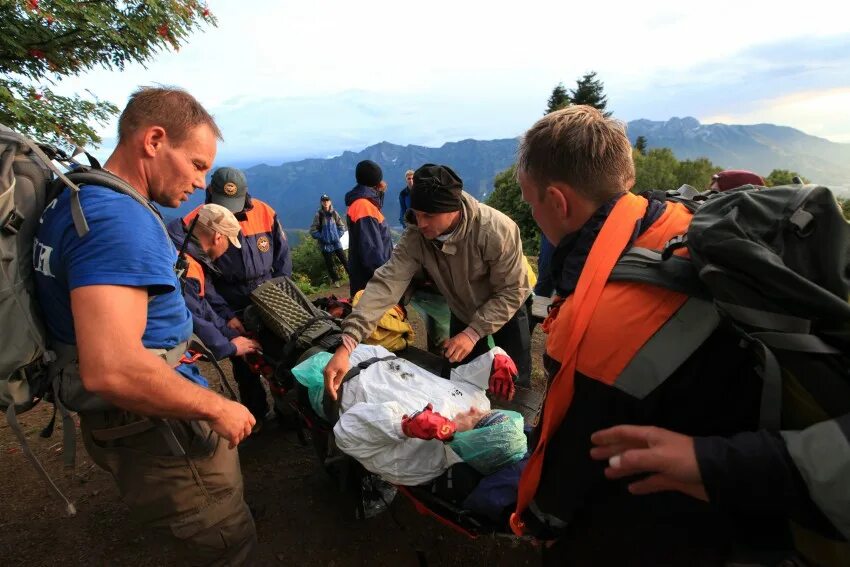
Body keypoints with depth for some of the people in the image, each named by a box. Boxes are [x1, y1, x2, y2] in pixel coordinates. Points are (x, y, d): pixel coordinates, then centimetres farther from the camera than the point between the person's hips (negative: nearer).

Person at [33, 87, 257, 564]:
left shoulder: (82, 199, 8)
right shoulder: (119, 219, -27)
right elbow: (111, 369, -36)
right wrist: (217, 408, -22)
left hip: (127, 421, 10)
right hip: (154, 431, -10)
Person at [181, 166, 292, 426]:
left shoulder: (264, 212, -6)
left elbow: (282, 257, 2)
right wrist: (226, 315, -13)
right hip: (232, 310, -1)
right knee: (243, 364, 9)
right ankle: (256, 414, 31)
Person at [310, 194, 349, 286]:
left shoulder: (334, 213, -1)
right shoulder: (319, 215, -8)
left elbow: (342, 226, 11)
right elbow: (313, 231, -5)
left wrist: (338, 235, 0)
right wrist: (322, 237, -9)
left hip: (336, 243, 2)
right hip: (325, 244, -2)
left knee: (345, 261, 2)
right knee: (330, 264, 6)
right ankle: (335, 281, 18)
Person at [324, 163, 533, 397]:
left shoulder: (497, 230, -35)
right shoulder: (416, 236, -26)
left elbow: (513, 292, -27)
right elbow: (387, 282, -34)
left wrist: (473, 333, -32)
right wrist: (347, 343, -42)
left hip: (506, 311, -3)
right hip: (463, 314, 3)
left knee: (515, 383, 10)